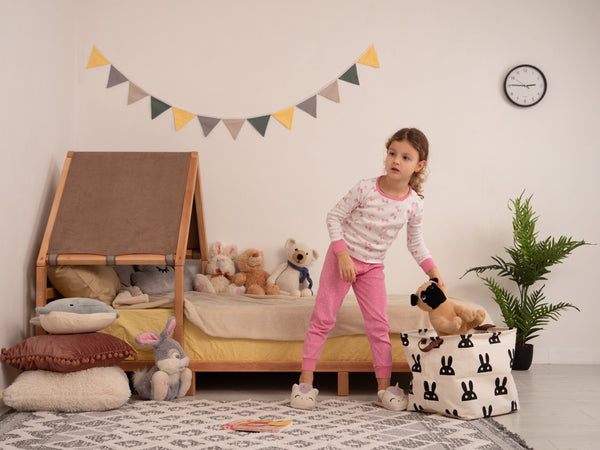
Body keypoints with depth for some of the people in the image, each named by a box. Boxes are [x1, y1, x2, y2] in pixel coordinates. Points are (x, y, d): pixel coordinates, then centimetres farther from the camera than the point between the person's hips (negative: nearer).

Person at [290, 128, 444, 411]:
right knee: (323, 318, -2)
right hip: (342, 258, -3)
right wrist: (343, 255, -19)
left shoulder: (414, 204, -7)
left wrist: (434, 273, 0)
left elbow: (416, 243, 8)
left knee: (379, 324, 2)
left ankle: (384, 386, 12)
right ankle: (305, 380, 6)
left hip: (372, 267, 3)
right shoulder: (366, 189, -17)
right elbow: (334, 216, -11)